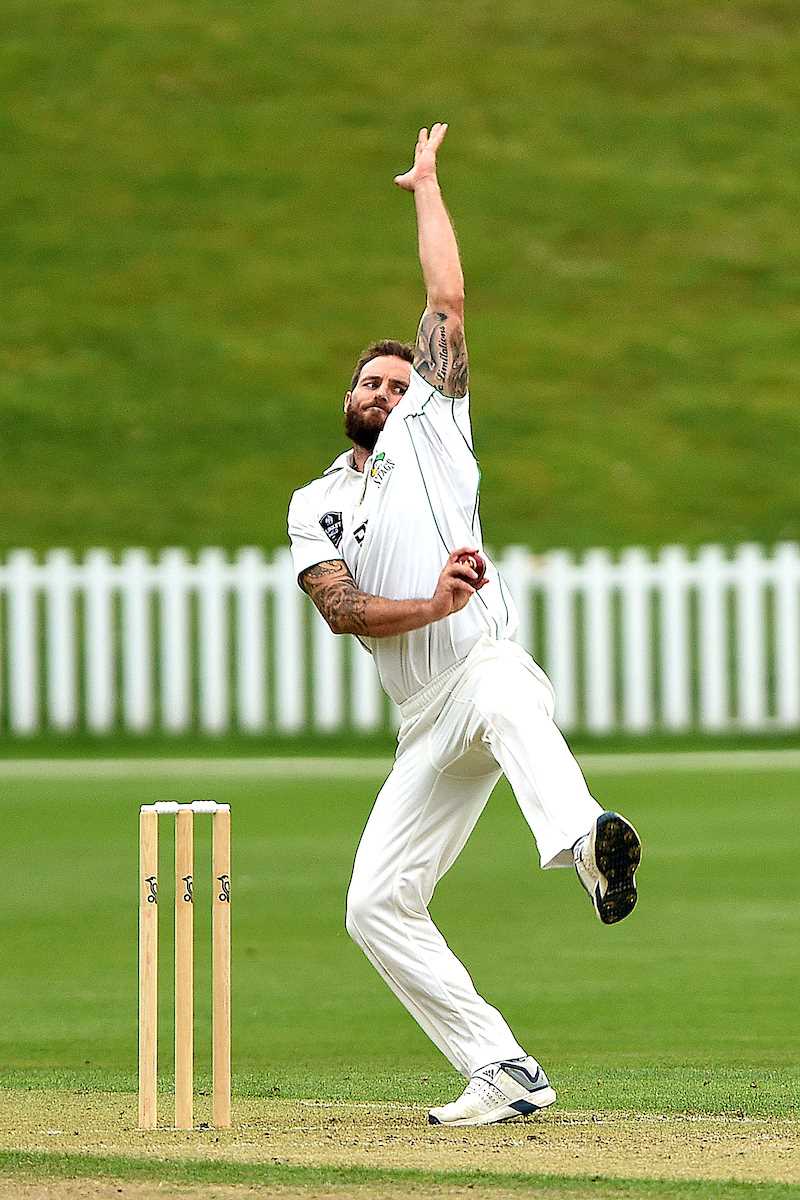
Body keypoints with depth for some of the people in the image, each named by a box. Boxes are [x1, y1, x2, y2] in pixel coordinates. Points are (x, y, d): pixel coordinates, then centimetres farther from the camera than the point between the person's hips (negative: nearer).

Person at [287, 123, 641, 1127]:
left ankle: (586, 843, -75)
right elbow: (339, 607, 0)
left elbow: (447, 303, 10)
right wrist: (429, 606, -18)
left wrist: (426, 183, 19)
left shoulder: (431, 431, 15)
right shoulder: (315, 504, 20)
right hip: (426, 726, 6)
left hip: (488, 668, -6)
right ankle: (505, 1074, 1)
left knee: (507, 702, -43)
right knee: (377, 905, -1)